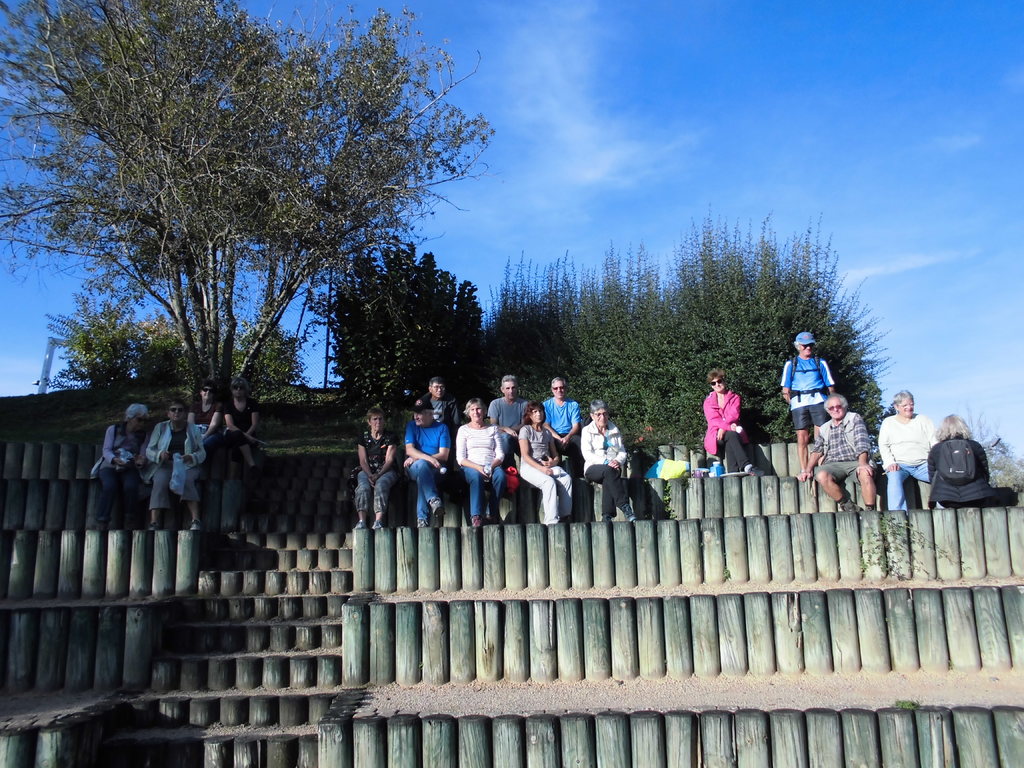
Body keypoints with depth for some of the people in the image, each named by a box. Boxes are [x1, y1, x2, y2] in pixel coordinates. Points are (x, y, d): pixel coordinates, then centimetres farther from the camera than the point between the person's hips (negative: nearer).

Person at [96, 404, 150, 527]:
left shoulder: (143, 436, 14)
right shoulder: (113, 429, 7)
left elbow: (143, 456, 6)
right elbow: (106, 450, -3)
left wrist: (140, 462, -20)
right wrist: (115, 459, -25)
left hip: (129, 469, 1)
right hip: (109, 466, -1)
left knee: (131, 486, -33)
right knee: (110, 486, -35)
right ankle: (102, 522, -26)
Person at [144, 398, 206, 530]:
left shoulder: (193, 429, 14)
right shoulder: (160, 427, 15)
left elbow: (202, 453, 9)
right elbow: (149, 450, 10)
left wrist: (191, 457, -14)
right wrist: (160, 455, -13)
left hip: (187, 465, -1)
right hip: (164, 465, 1)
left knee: (186, 480, -34)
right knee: (160, 482, -33)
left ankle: (196, 521, -41)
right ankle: (153, 523, -41)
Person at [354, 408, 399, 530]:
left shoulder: (391, 437, 8)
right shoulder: (363, 438, 13)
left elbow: (389, 460, -2)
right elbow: (363, 461, 4)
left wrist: (378, 475, -18)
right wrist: (370, 475, -17)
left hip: (386, 471, -2)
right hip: (367, 471, 2)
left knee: (380, 485, -35)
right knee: (363, 487, -32)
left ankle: (378, 521, -46)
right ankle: (362, 521, -43)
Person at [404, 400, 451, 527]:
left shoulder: (441, 428, 10)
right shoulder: (411, 426, 13)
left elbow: (444, 455, -2)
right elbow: (409, 450, -2)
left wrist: (417, 458, -10)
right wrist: (428, 458, -21)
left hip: (435, 469, -1)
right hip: (413, 469, 1)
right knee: (422, 465, -36)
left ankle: (422, 519, -39)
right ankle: (434, 500, -47)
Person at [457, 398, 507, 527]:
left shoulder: (493, 428, 20)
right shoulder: (464, 429, 14)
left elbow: (500, 454, 10)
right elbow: (460, 458, 3)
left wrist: (491, 466, -12)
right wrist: (478, 467, -15)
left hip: (492, 467, 2)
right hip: (471, 467, -2)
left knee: (500, 474, -33)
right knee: (476, 475, -37)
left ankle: (492, 514, -26)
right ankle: (476, 516, -41)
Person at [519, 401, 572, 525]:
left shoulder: (547, 433, 23)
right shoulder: (525, 430, 6)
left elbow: (556, 455, 21)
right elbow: (525, 455, -6)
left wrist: (553, 462, -5)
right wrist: (541, 469, -19)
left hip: (548, 465, 5)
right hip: (529, 467, -5)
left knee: (567, 478, -26)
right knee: (549, 481, -34)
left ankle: (565, 516, -27)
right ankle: (551, 521, -37)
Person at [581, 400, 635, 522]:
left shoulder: (615, 431, 20)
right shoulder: (587, 431, 9)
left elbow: (622, 452, 12)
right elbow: (587, 454, -5)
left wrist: (618, 461, -12)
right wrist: (606, 462, -19)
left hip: (613, 468, 2)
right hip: (593, 468, -2)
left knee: (608, 480, -35)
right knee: (608, 470, -37)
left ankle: (607, 516, -40)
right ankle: (625, 508, -44)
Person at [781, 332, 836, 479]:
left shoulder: (820, 363, 18)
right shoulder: (790, 364, 17)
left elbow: (831, 387, 14)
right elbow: (785, 390, 13)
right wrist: (792, 403, 0)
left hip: (818, 401, 0)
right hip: (799, 403, 0)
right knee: (802, 438, -2)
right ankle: (804, 471, 1)